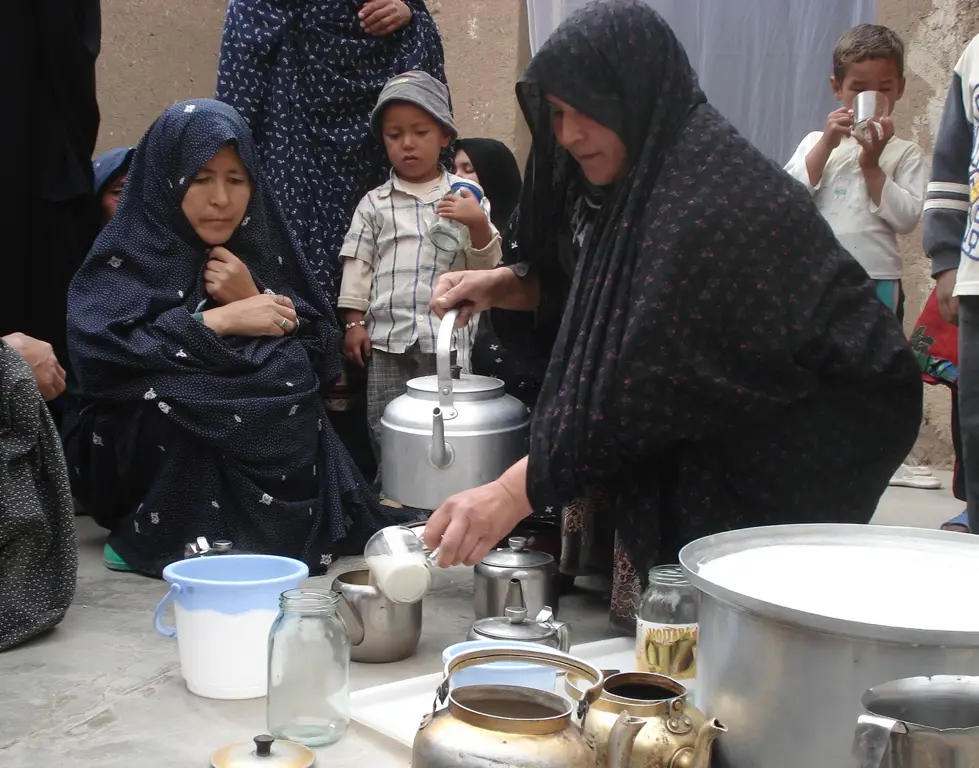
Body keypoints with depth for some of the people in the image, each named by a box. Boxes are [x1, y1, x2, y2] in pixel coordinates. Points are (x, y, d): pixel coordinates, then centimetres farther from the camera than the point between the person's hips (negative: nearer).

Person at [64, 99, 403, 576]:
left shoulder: (263, 250, 7)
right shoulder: (126, 256, -4)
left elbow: (320, 361, 3)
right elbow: (94, 351, -22)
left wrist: (253, 300, -13)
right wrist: (219, 321, -19)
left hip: (274, 455, 4)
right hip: (160, 464, -4)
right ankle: (163, 537, -10)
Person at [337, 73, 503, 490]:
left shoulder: (465, 197, 6)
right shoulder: (374, 204, 8)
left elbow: (486, 265, 4)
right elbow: (358, 264, 9)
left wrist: (478, 223, -14)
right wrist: (354, 322, 3)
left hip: (447, 334, -1)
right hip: (388, 335, 1)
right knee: (386, 429, 5)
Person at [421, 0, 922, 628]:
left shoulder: (711, 200, -27)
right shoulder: (639, 180, 2)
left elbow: (650, 376, -33)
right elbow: (595, 287, 18)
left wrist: (516, 492, -34)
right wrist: (504, 285, 0)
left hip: (795, 452, -9)